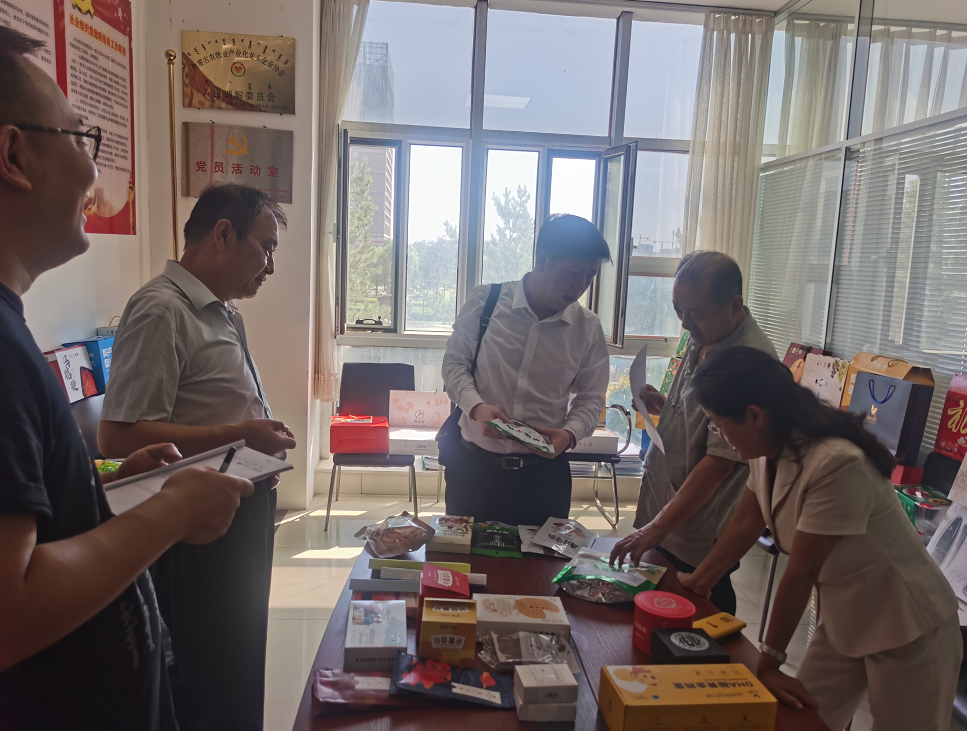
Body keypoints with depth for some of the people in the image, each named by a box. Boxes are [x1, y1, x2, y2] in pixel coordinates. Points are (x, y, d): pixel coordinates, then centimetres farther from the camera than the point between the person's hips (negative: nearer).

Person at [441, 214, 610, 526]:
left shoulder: (588, 327, -3)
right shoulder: (485, 302, -7)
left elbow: (590, 396, 5)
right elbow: (455, 362, 1)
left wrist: (570, 433, -14)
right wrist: (476, 406, -17)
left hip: (544, 470, 1)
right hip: (474, 465, -1)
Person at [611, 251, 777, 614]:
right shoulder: (701, 340, 6)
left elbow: (720, 463, -26)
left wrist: (657, 528, -25)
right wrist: (663, 406, 1)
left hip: (698, 539, -8)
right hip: (662, 510, 8)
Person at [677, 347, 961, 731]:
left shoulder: (836, 465, -33)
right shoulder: (769, 451, -9)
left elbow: (800, 575, -28)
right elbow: (745, 524, 6)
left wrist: (769, 663, -19)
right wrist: (697, 582, 13)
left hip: (906, 631, -7)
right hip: (841, 620, 7)